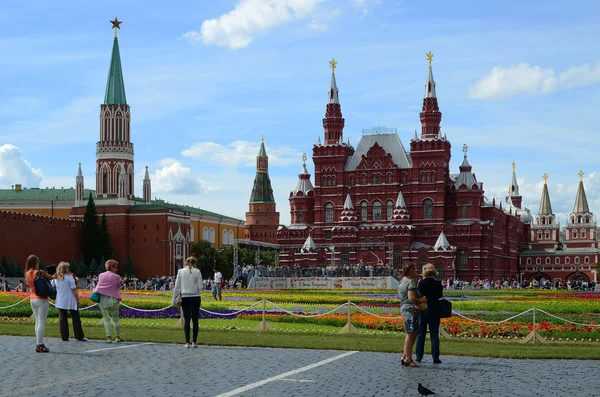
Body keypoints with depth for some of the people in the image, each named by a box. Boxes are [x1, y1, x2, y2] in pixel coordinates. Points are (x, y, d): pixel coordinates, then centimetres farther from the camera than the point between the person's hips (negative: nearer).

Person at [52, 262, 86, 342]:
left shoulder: (55, 278, 3)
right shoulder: (69, 277, -10)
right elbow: (74, 290, -11)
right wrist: (78, 300, -6)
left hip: (60, 302, 4)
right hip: (70, 302, -4)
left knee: (62, 319, 8)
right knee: (76, 319, 3)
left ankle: (64, 337, 7)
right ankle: (79, 336, 3)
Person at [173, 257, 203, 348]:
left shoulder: (181, 271, 0)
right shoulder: (197, 272, -4)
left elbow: (177, 287, 0)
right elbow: (200, 287, -6)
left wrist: (174, 299, 8)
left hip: (185, 298, 1)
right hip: (195, 298, -1)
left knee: (186, 319, 5)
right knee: (195, 319, 7)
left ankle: (187, 342, 1)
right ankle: (194, 342, 9)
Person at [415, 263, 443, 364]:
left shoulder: (421, 283, -11)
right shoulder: (438, 284, -8)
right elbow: (440, 296, 2)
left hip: (422, 311, 0)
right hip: (434, 312, 1)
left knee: (421, 334, 10)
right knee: (434, 335, 7)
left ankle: (419, 357, 12)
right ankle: (435, 358, 4)